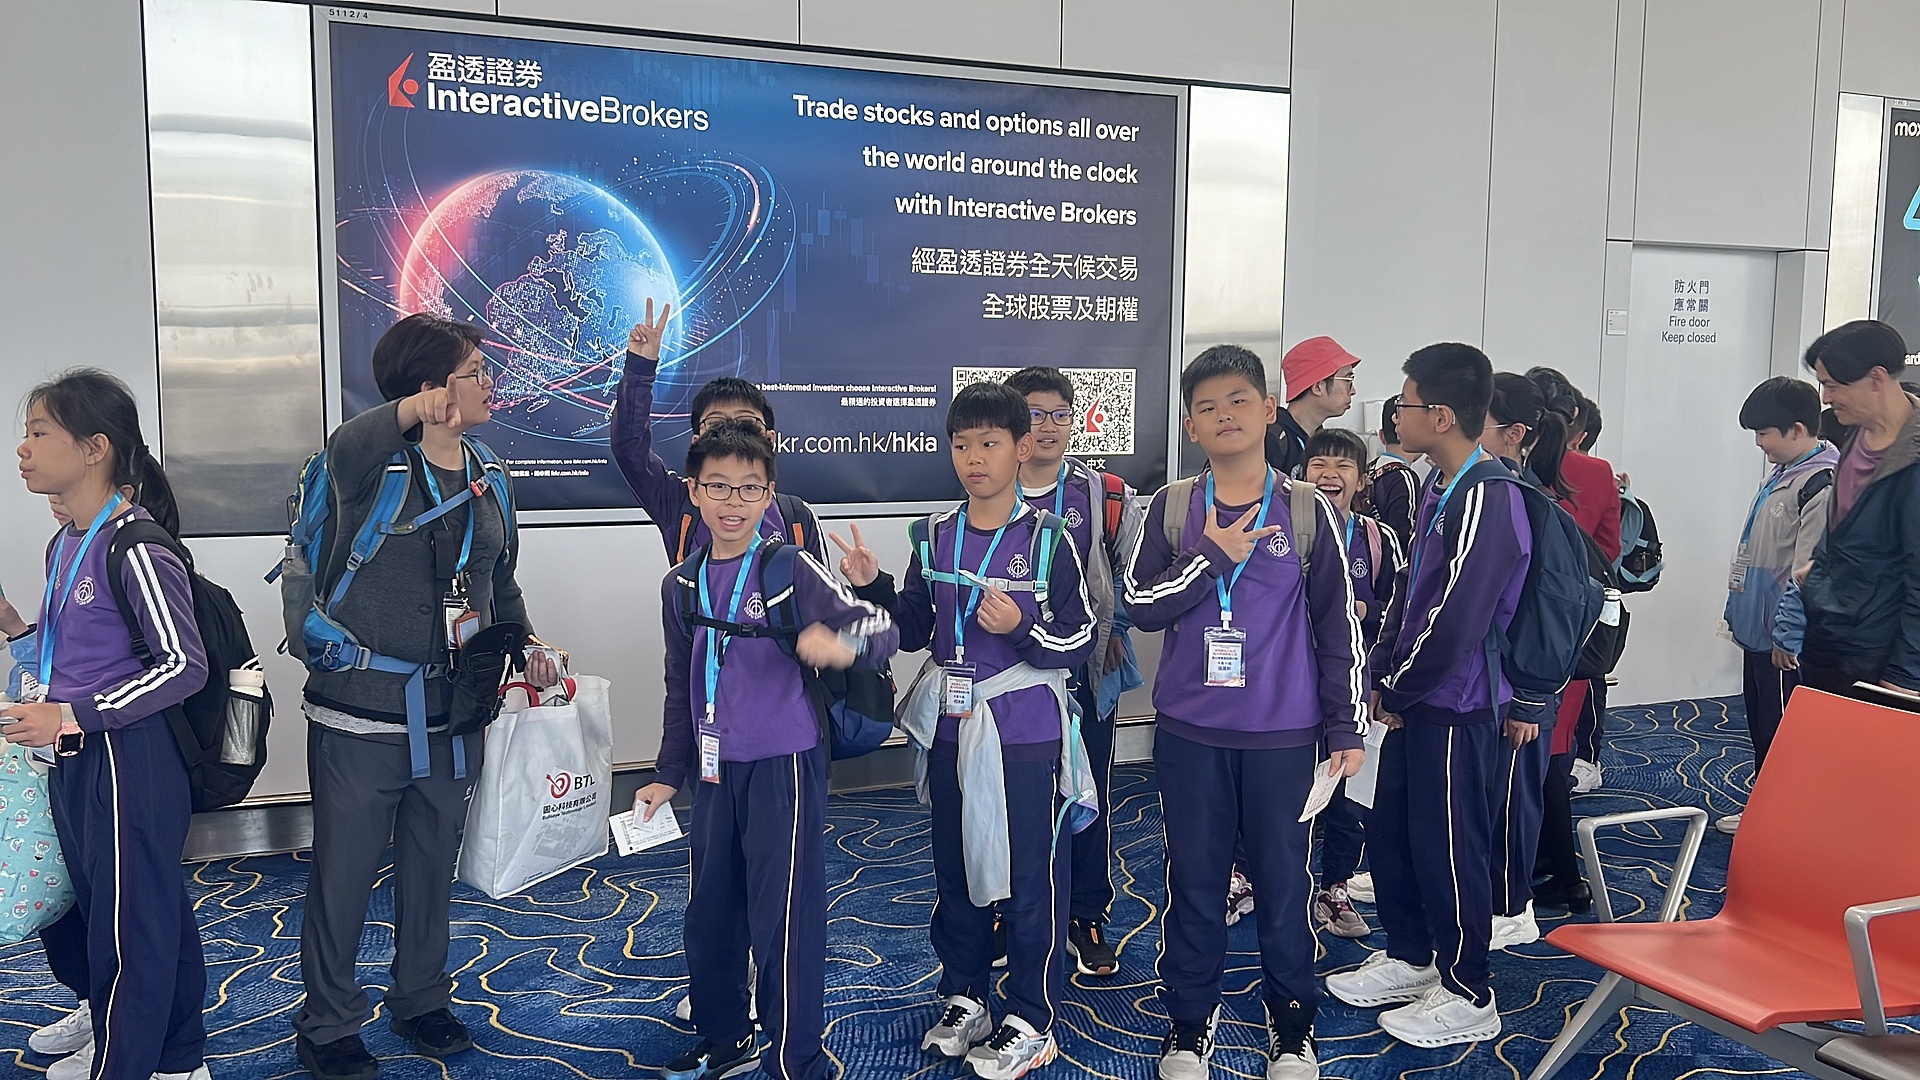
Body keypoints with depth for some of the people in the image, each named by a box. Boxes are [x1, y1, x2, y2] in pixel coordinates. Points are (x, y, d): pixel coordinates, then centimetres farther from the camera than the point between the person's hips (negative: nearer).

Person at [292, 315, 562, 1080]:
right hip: (362, 714, -5)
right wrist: (408, 413, -56)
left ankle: (422, 1001, 37)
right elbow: (345, 454, -38)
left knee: (432, 867, 19)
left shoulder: (488, 481, 8)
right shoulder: (375, 463, -12)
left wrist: (526, 649, 2)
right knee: (344, 874, 7)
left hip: (452, 715, 6)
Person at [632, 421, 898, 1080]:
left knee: (782, 921, -3)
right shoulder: (680, 586, 6)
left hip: (783, 766, -6)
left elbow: (880, 626, -20)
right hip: (716, 772, 6)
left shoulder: (791, 569, -10)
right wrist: (669, 776, 18)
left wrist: (844, 644, -41)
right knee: (708, 916, 17)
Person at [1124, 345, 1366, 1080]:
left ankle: (1292, 1021, 27)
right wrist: (1213, 557, -14)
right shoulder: (1172, 507, 1)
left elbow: (1338, 624, 1)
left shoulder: (1309, 511, -1)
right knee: (1193, 877, 10)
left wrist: (1346, 727, 1)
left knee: (1283, 875, 8)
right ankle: (1191, 1019, 26)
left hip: (1283, 732, -1)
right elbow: (1139, 605, -3)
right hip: (1190, 730, 1)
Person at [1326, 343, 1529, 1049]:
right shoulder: (1441, 488, 9)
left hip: (1455, 705, -9)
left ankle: (1467, 997, 20)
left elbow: (1457, 619, -24)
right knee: (1389, 831, 17)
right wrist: (1384, 676, 8)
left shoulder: (1488, 500, -21)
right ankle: (1410, 958, 36)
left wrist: (1398, 690, -12)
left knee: (1448, 847, 3)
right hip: (1414, 699, 9)